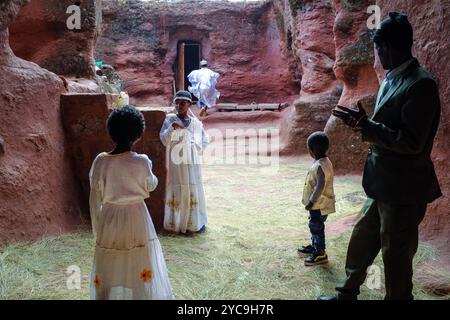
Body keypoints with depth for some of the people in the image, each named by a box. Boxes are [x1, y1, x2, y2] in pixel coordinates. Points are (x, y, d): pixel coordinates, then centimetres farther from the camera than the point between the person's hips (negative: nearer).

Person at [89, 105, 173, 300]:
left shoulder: (100, 161, -10)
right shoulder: (141, 162, -17)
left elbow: (95, 199, -2)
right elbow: (150, 186, 2)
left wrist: (97, 229, 10)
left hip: (109, 221, 2)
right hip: (136, 219, -2)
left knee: (109, 271, 18)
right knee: (141, 273, 15)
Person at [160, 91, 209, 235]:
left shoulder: (195, 122, 5)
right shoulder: (170, 119, -1)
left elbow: (204, 139, 17)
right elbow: (164, 140, -10)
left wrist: (197, 149, 3)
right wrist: (173, 127, -22)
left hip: (192, 162, 2)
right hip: (176, 162, -2)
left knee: (194, 191, 7)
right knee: (178, 192, 0)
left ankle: (197, 222, 21)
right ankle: (179, 224, 10)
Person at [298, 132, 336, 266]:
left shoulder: (320, 165, -25)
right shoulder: (323, 162, 7)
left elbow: (320, 187, -28)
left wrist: (311, 201, -20)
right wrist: (312, 201, 19)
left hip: (319, 205, -10)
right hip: (318, 204, 10)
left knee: (316, 227, 1)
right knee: (314, 226, 22)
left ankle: (320, 254, 12)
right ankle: (315, 246, 38)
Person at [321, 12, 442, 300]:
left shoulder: (421, 84, -21)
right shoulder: (391, 80, 8)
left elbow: (411, 143, -24)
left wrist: (365, 124, -21)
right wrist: (362, 123, 0)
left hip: (403, 190, -9)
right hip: (383, 185, 9)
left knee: (396, 255, 8)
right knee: (361, 241, 21)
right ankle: (348, 293, 41)